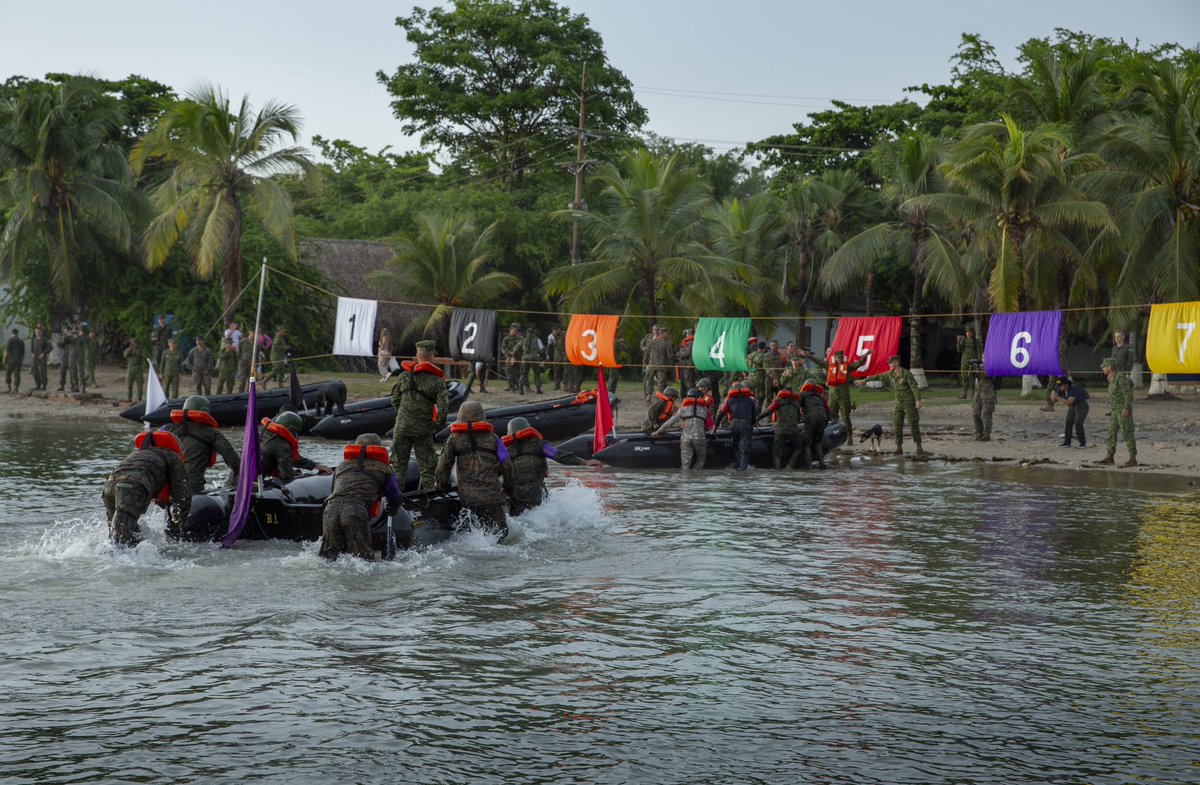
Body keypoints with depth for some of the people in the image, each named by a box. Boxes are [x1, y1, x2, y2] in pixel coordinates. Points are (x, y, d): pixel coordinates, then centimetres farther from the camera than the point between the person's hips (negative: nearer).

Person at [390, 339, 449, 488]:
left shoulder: (404, 376, 3)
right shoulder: (437, 381, -7)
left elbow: (395, 400, 9)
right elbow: (443, 407, -13)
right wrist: (437, 425, 2)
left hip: (402, 426, 2)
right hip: (424, 429, -2)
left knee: (398, 463, 12)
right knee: (426, 465, 8)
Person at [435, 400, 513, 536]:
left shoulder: (454, 439, 7)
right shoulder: (492, 438, 9)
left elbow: (444, 465, 4)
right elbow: (506, 465, 9)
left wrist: (441, 486, 20)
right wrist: (508, 487, 24)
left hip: (467, 497, 1)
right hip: (492, 496, -1)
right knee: (501, 531, 3)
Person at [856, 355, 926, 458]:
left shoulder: (907, 374, -17)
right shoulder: (890, 374, 3)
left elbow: (915, 387, -21)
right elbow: (878, 376, 11)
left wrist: (918, 400, -28)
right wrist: (864, 380, 14)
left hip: (910, 403, -6)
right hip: (899, 404, 6)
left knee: (914, 425, -6)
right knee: (897, 426, 0)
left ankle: (919, 448, -2)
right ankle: (899, 448, 5)